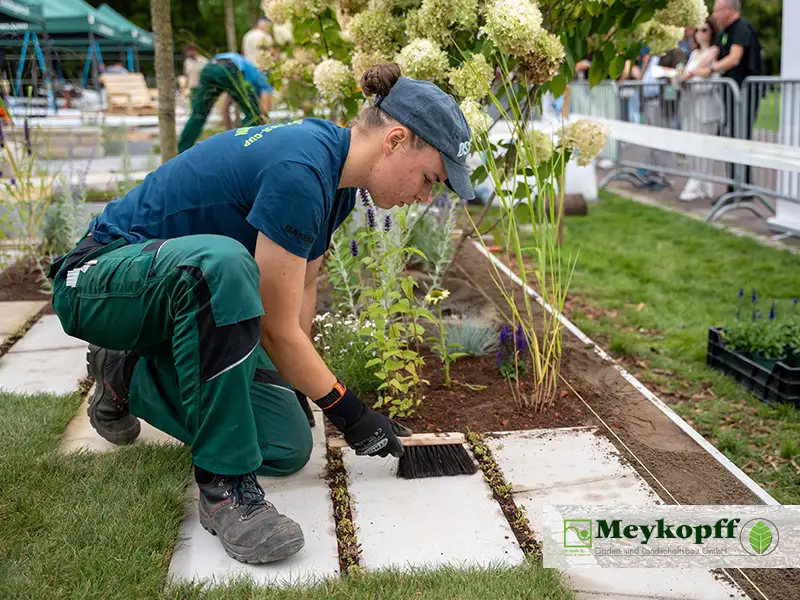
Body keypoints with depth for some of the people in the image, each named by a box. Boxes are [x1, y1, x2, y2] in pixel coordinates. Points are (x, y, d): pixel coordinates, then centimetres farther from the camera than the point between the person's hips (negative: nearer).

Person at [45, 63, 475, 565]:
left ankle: (130, 375, 16)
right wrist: (348, 410, -11)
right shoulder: (300, 170, -29)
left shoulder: (336, 172, 0)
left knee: (288, 448, -5)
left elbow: (304, 284, 13)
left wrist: (296, 384, 17)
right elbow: (276, 329, -23)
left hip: (192, 295, 9)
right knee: (220, 261, -42)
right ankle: (224, 485, -27)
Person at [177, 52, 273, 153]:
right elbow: (264, 112, 18)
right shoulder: (264, 85, 29)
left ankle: (181, 152, 20)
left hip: (208, 69, 6)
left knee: (198, 114, 19)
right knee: (253, 114, 9)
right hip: (228, 71, -6)